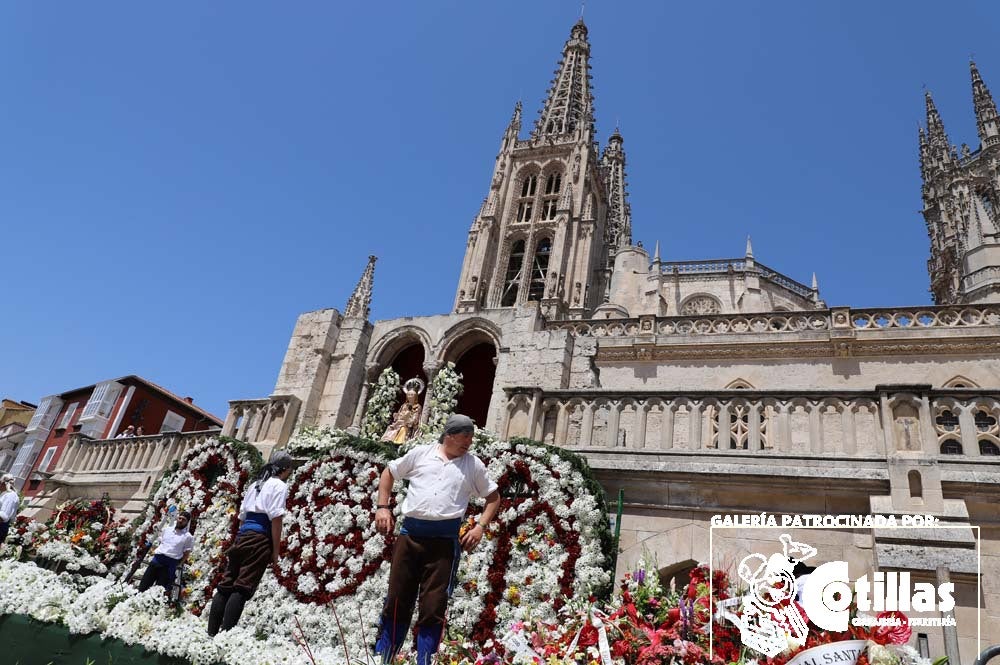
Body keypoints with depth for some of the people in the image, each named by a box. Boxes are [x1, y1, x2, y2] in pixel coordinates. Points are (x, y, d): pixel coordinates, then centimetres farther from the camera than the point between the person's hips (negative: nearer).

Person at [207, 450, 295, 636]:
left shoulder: (256, 483, 22)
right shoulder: (279, 485, -3)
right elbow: (276, 519, -11)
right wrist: (276, 551, -9)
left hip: (243, 534, 8)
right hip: (260, 538, -8)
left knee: (226, 585, 8)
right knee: (243, 588, -8)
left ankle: (211, 632, 10)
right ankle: (226, 633, -12)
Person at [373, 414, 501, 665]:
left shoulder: (474, 465, 8)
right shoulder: (421, 453, 6)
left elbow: (493, 497, 16)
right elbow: (389, 473, 17)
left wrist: (480, 526, 1)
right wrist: (383, 507, 6)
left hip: (445, 539, 0)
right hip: (410, 533, 1)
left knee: (433, 607, 2)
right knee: (397, 600, 8)